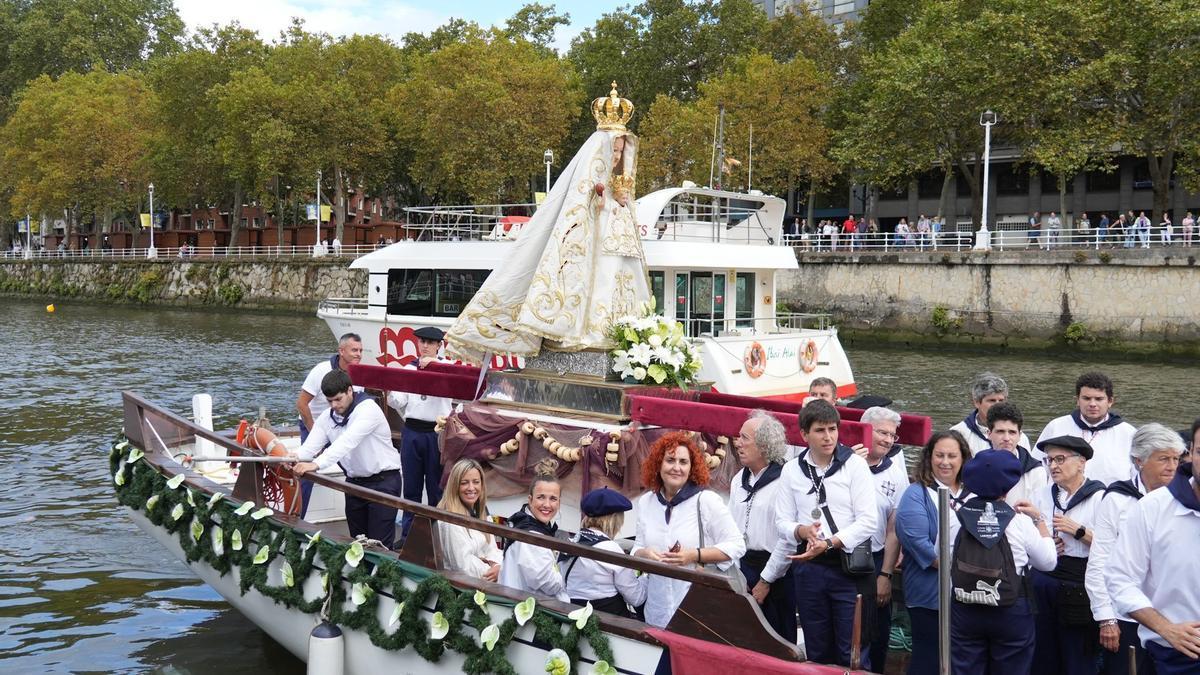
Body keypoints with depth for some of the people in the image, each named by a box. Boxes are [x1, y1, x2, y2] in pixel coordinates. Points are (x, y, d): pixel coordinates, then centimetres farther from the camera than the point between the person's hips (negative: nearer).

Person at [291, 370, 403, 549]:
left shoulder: (368, 409, -19)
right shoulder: (327, 417, 3)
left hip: (383, 481, -7)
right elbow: (311, 445, -10)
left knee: (380, 544, -9)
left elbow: (348, 441, -33)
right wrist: (294, 457, -35)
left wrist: (316, 464, -45)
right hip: (354, 481, 7)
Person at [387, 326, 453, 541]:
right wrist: (388, 392, -12)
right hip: (412, 432, 3)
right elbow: (400, 402, 8)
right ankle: (407, 534, 17)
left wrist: (434, 362, -32)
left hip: (437, 432, -3)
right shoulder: (409, 368, 12)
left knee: (436, 487, 3)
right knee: (411, 485, 9)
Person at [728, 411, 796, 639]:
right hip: (745, 566, 7)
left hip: (776, 574, -7)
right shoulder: (738, 480, 11)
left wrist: (766, 581, -12)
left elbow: (788, 537, -17)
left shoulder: (784, 481, -15)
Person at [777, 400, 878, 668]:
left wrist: (829, 543, -18)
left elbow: (868, 520, -10)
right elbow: (782, 520, 7)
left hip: (850, 566, -3)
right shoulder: (791, 470, 6)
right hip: (809, 568, 3)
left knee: (852, 653, -1)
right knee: (817, 652, 13)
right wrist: (801, 531, -15)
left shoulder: (855, 464, -4)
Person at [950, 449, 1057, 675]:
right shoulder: (1021, 523, -12)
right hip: (1012, 614, -1)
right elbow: (1048, 562, 1)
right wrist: (1039, 522, 13)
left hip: (965, 611, 1)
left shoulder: (955, 519, -9)